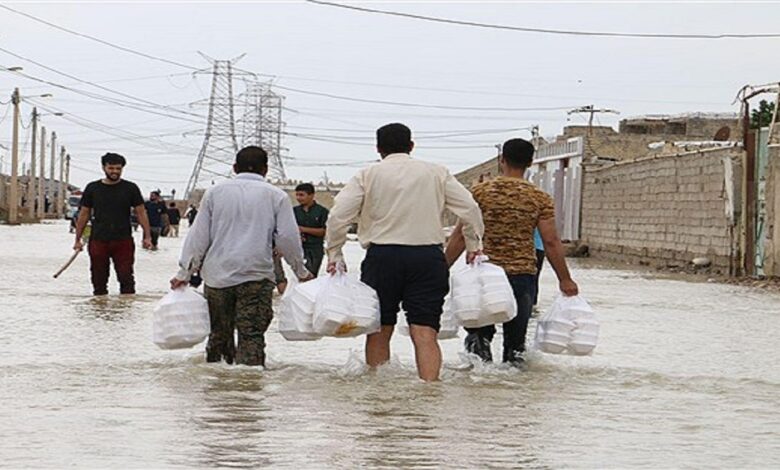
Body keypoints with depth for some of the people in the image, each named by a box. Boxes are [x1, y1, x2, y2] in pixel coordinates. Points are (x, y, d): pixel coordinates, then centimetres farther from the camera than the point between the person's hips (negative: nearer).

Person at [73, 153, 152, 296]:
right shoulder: (92, 188, 7)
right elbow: (84, 214, 11)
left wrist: (147, 236, -2)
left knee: (126, 277, -6)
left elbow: (141, 212, 6)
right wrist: (78, 239, 8)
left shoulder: (130, 188, 4)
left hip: (123, 241, -1)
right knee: (99, 280, 6)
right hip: (98, 241, 1)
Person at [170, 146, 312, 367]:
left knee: (219, 332, 15)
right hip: (256, 277, -2)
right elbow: (287, 239, 1)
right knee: (252, 336, -3)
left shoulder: (215, 192, 8)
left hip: (217, 276, 2)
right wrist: (301, 271, 14)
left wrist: (185, 273, 9)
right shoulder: (276, 196, 3)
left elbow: (198, 236, 6)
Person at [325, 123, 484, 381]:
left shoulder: (367, 175, 5)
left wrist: (334, 254, 4)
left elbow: (338, 216, -3)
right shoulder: (437, 173, 9)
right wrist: (474, 246, 15)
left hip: (382, 256, 0)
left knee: (379, 331, 11)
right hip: (428, 257, 0)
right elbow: (470, 209, 5)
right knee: (424, 333, -5)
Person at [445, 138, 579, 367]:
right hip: (522, 274, 0)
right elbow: (551, 242, -3)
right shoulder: (540, 199, -1)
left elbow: (461, 236, -4)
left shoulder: (480, 192, -2)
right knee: (516, 334, 13)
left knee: (479, 331, 15)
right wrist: (565, 280, 5)